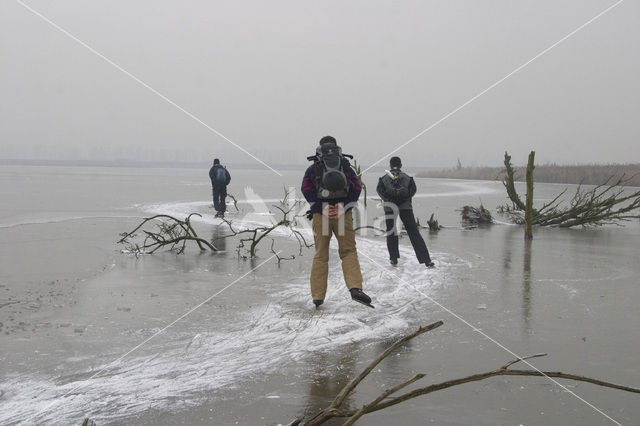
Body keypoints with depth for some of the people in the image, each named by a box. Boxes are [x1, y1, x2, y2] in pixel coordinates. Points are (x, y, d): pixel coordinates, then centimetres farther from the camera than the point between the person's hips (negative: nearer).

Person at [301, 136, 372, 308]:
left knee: (320, 255, 8)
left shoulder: (313, 169, 9)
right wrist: (344, 207, -7)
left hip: (320, 215, 0)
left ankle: (317, 296, 7)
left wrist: (320, 207, -9)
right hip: (343, 214, 0)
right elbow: (357, 187, 0)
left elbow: (306, 188, -7)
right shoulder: (347, 168, 13)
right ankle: (355, 288, -17)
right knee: (349, 252, 4)